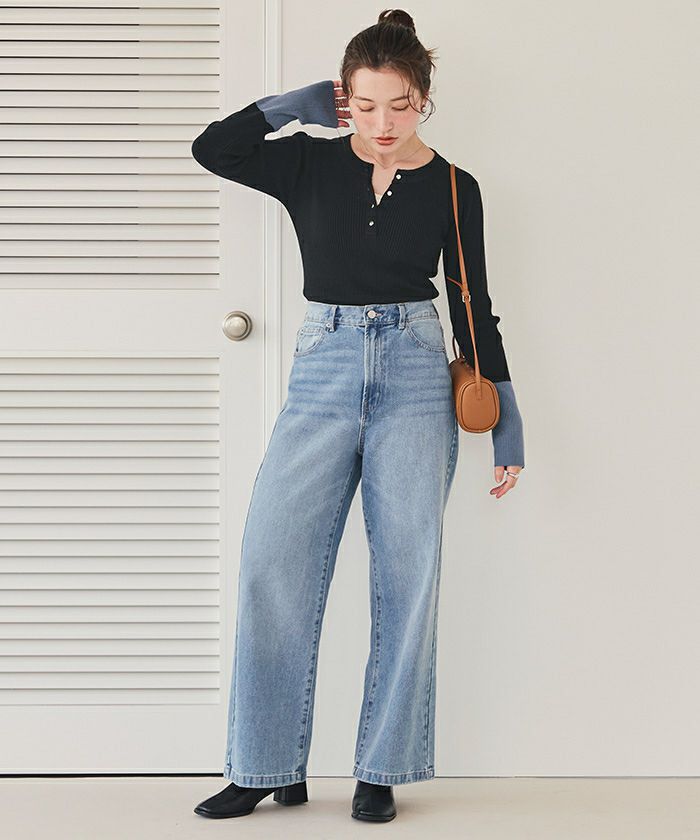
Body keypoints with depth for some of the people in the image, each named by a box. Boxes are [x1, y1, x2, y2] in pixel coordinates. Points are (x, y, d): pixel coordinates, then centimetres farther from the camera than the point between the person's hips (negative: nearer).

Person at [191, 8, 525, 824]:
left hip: (415, 375, 0)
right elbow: (211, 148, -5)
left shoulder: (453, 189, 6)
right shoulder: (310, 163, 7)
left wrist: (506, 418, 7)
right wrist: (296, 105, -1)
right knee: (272, 564, -8)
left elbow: (474, 310, 9)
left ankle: (382, 770, 9)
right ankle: (268, 767, 3)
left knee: (407, 572, -2)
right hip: (323, 371, 1)